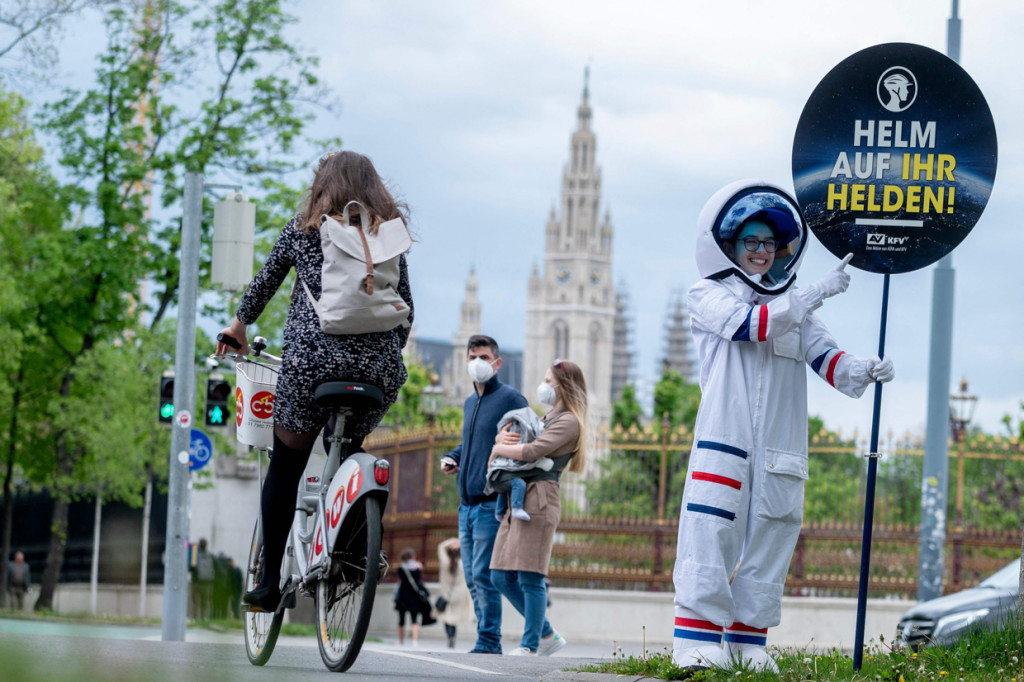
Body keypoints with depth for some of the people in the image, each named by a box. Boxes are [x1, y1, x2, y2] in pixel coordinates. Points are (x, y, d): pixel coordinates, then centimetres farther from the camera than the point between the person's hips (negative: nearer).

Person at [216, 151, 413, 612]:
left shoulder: (303, 229, 9)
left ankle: (271, 582, 4)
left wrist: (239, 324, 36)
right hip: (378, 367, 3)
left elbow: (264, 282, 19)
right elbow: (406, 307, 14)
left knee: (285, 466, 8)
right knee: (348, 455, 26)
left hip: (312, 360, -3)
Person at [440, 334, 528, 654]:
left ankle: (489, 641, -8)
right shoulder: (469, 403, 19)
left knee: (483, 574, -12)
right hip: (467, 504, 8)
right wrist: (451, 458, 15)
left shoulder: (511, 398, -4)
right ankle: (487, 639, 13)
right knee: (472, 577, 8)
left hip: (492, 504, -8)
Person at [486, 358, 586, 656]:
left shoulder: (568, 422, -4)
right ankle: (547, 634, 16)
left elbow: (532, 451, -17)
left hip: (539, 499, -10)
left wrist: (499, 449, 0)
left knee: (530, 577, -9)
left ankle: (530, 645, -4)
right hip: (519, 499, 10)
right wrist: (502, 438, 3)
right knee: (502, 577, 7)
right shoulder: (546, 419, 26)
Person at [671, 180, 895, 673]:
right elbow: (755, 323, -12)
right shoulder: (708, 298, 6)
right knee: (710, 535, -12)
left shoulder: (796, 308, 20)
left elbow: (825, 358, 9)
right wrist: (819, 293, -15)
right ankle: (696, 640, -11)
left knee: (767, 541, 3)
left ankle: (748, 641, 8)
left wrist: (864, 371, -12)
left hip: (780, 448, 5)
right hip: (723, 442, -5)